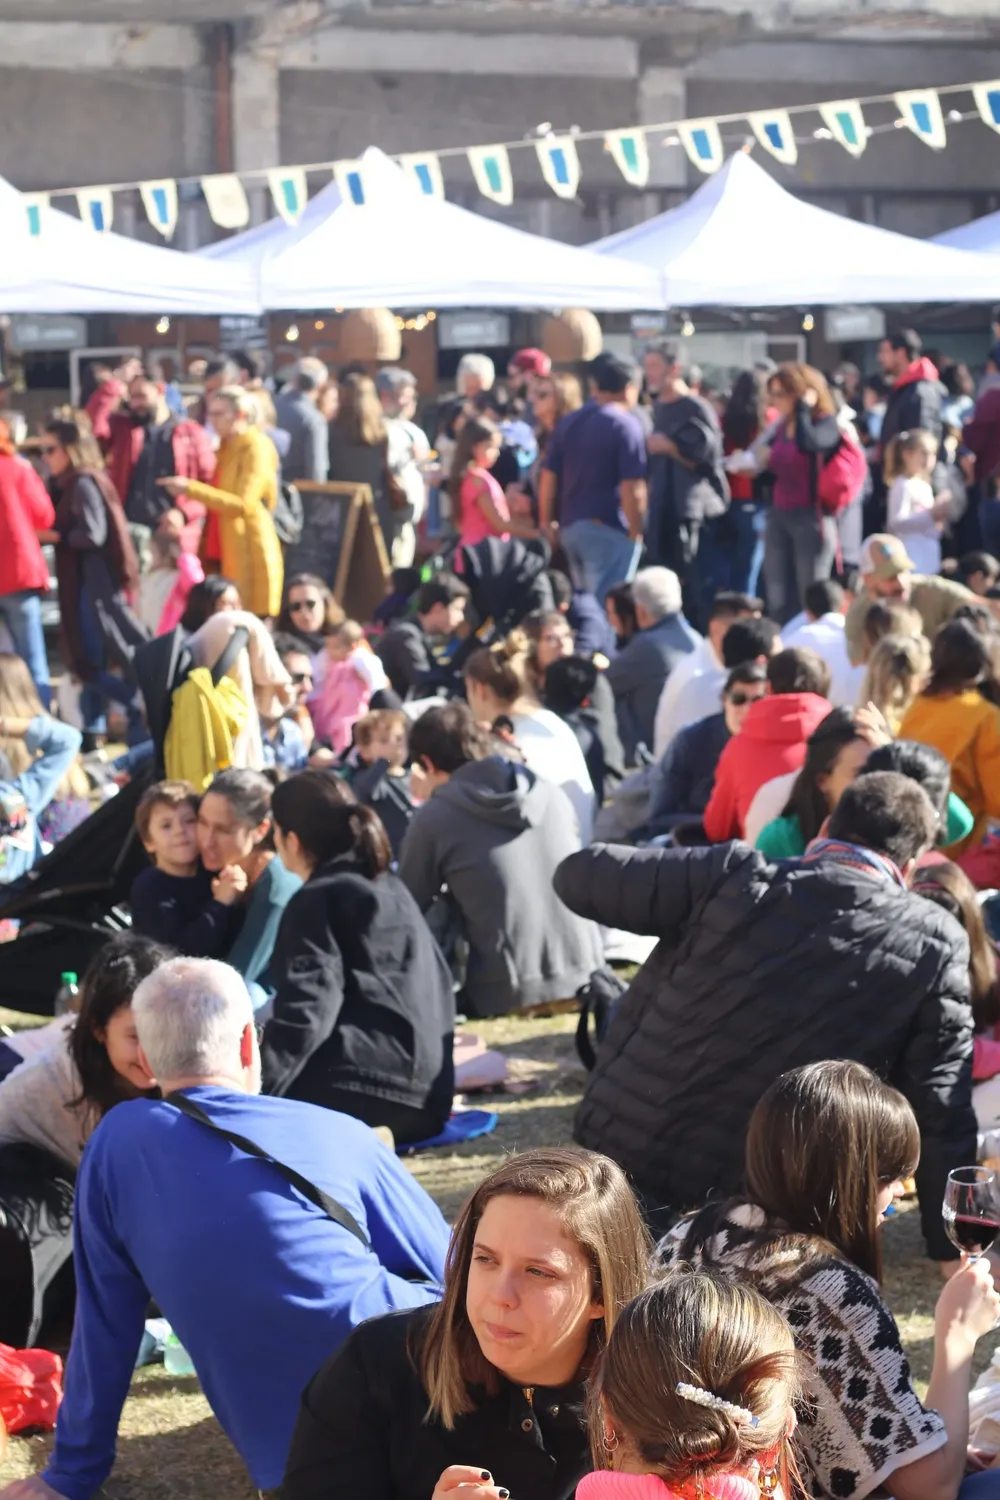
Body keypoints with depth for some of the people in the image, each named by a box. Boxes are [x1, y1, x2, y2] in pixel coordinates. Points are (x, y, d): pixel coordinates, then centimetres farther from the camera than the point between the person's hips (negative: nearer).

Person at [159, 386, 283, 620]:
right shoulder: (224, 449, 17)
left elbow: (243, 504, -21)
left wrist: (191, 488, -22)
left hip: (249, 555, -8)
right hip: (219, 553, 8)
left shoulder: (257, 449, -9)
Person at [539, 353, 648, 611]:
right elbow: (632, 487, -15)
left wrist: (546, 522, 18)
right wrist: (636, 531, -6)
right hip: (609, 528, -7)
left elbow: (548, 477, 10)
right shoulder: (626, 425, -9)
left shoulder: (568, 422, 9)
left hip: (570, 525, 7)